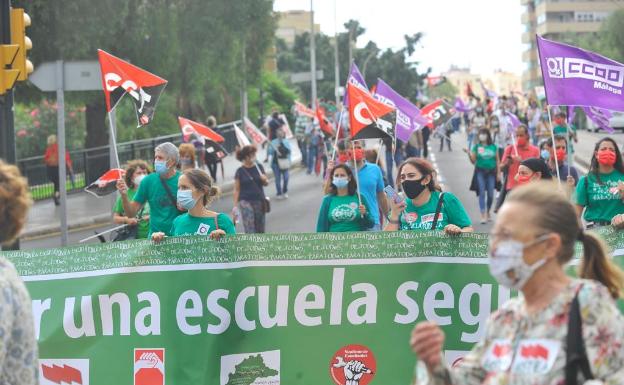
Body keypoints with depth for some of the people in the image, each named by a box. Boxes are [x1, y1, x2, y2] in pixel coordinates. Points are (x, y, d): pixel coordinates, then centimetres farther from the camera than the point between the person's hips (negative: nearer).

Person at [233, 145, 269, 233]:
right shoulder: (240, 171, -4)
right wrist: (235, 205, -6)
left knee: (260, 229, 8)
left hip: (259, 200, 3)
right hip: (245, 201, -3)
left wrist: (265, 180, -10)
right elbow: (237, 190, -1)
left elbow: (266, 183, 14)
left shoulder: (259, 167, 4)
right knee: (250, 229, -10)